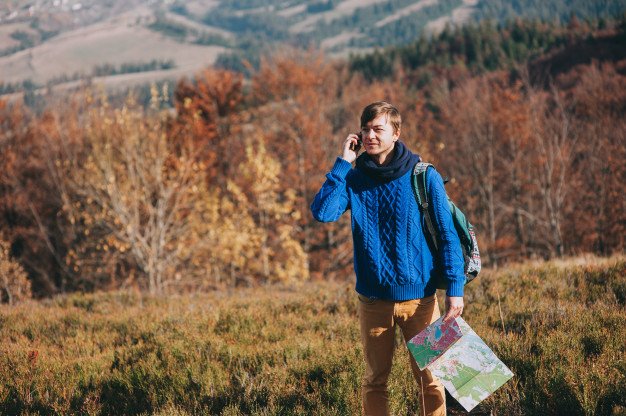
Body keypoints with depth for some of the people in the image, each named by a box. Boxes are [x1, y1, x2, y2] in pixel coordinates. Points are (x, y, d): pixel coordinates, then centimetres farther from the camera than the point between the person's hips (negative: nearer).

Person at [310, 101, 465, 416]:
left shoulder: (424, 177, -4)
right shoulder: (353, 178, 3)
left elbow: (447, 235, -3)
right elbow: (322, 212, -13)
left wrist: (455, 287, -10)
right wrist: (342, 163, -10)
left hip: (419, 297, -2)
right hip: (373, 299, 2)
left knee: (430, 379, 2)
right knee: (375, 381, 9)